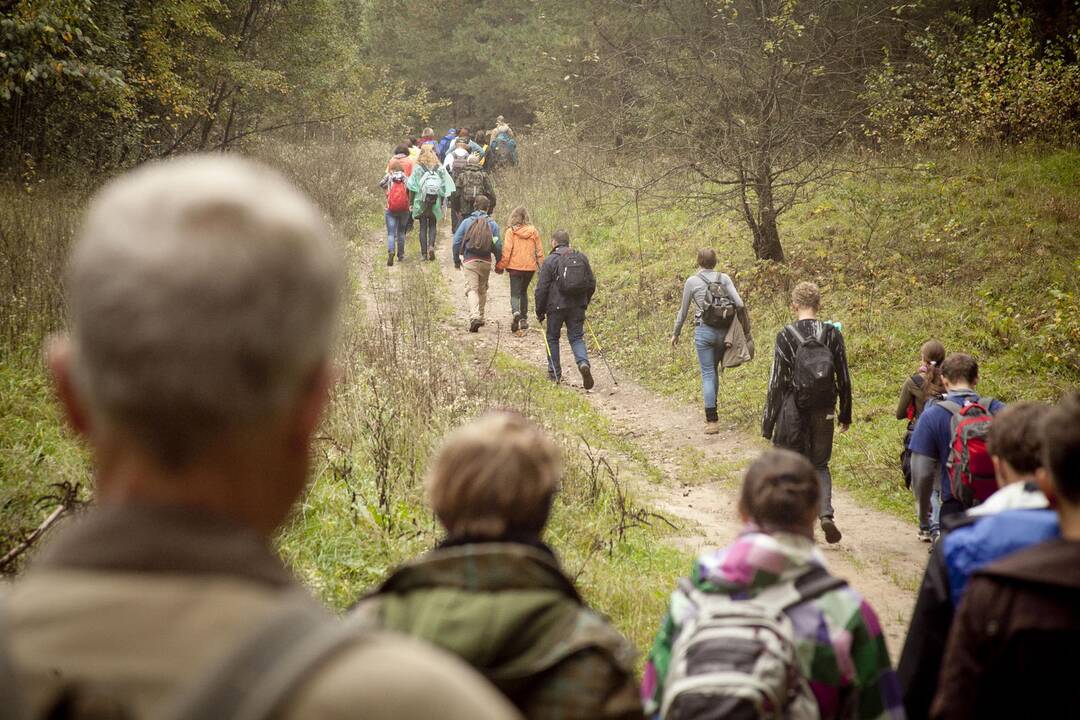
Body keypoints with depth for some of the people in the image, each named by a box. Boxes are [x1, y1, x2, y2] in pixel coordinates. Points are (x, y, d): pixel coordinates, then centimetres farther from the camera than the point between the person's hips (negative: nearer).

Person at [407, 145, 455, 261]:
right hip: (435, 203, 1)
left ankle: (424, 252, 4)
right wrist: (442, 203, 8)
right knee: (433, 226, 12)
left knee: (423, 227, 7)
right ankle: (431, 245, -12)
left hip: (421, 201, -1)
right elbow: (445, 186, -1)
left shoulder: (418, 168, -5)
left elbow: (412, 186, -6)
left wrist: (412, 202, 2)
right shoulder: (440, 169, -1)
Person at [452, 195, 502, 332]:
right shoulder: (492, 224, 1)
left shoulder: (466, 222, -1)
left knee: (471, 289, -7)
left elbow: (456, 242, 0)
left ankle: (474, 317, -26)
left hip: (470, 261, -2)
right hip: (486, 262, 2)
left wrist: (457, 260, 12)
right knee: (482, 289, 19)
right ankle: (480, 317, 28)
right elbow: (498, 245, -1)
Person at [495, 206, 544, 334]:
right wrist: (541, 266, 17)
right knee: (524, 291, 20)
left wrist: (500, 265, 0)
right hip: (530, 266, 3)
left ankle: (516, 312, -29)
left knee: (515, 293, -2)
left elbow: (507, 250, -10)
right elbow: (539, 250, 7)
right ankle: (524, 319, 18)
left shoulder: (511, 231, -8)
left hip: (515, 266, -3)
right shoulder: (533, 231, 2)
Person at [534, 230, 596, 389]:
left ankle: (554, 373, 15)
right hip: (578, 307, 3)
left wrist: (540, 311, 1)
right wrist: (585, 303, 24)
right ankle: (583, 363, -19)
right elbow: (591, 283, 12)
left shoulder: (550, 261, -7)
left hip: (556, 306, -3)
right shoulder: (582, 258, 7)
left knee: (552, 338, 12)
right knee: (576, 337, 8)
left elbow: (541, 289, -8)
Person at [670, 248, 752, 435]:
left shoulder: (692, 281, -1)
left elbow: (683, 310, 6)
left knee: (708, 374, -2)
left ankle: (712, 420, -7)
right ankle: (711, 413, 28)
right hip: (723, 331, 3)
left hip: (704, 330, -3)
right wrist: (744, 329, 4)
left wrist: (676, 334, 18)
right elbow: (739, 304, -4)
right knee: (713, 371, 19)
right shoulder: (724, 279, 5)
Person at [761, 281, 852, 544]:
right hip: (824, 413, 3)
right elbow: (843, 379, 2)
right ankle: (826, 513, -5)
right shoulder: (832, 334, -2)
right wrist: (845, 414, 15)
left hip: (793, 412, -3)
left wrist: (768, 423, -3)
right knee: (820, 465, 17)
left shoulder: (786, 336, -10)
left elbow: (777, 382, -9)